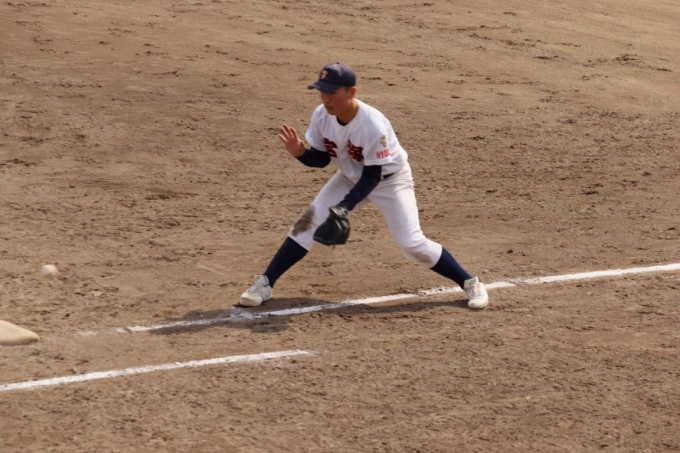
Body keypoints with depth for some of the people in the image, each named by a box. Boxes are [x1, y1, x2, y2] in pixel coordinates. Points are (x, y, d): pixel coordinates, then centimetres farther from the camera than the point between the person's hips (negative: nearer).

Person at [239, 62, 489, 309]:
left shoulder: (374, 125, -36)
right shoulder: (321, 116, -20)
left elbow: (372, 177, -30)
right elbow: (321, 159, -6)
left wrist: (345, 206, -41)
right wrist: (300, 152, -28)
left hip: (389, 179, -5)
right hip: (351, 177, 5)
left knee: (412, 243, -12)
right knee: (308, 223, -7)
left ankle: (470, 283, 5)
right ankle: (265, 284, 0)